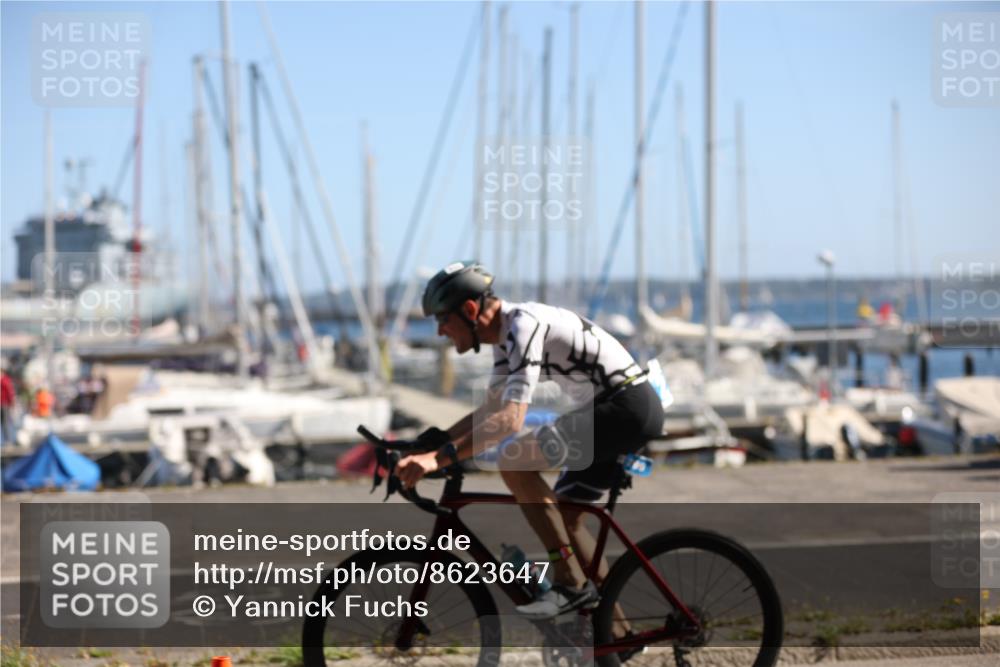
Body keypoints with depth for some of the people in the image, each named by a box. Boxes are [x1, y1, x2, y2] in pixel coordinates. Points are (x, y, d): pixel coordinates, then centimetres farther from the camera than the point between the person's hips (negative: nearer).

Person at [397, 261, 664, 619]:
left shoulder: (525, 325, -20)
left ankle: (571, 584, -16)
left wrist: (440, 458, -35)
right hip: (632, 410, 11)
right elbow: (491, 410, 22)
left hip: (627, 407, -11)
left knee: (514, 461, -19)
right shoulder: (505, 333, 11)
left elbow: (510, 420, -30)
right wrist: (434, 440, 10)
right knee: (563, 513, 15)